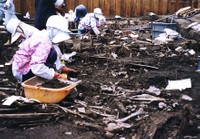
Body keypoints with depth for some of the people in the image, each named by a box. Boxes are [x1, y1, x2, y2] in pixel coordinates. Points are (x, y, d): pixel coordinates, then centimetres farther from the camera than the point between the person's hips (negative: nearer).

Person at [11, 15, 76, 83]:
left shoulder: (43, 35, 3)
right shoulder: (44, 43, -27)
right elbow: (37, 68, -36)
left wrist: (62, 68, -1)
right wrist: (55, 75, -29)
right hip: (24, 74, -10)